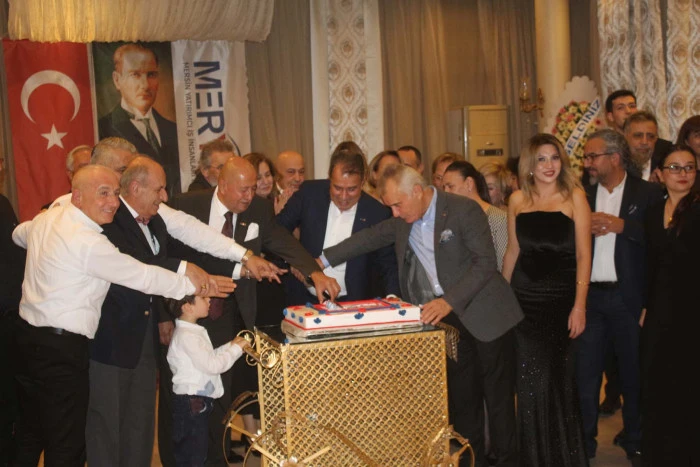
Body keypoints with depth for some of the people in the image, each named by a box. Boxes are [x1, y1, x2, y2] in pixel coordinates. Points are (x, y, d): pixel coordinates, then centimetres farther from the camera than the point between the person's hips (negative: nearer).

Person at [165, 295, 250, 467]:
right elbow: (212, 365, -26)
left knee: (199, 452, 17)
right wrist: (236, 349, -14)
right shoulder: (187, 336, -21)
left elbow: (208, 357, 18)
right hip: (192, 403, -10)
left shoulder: (192, 331, 13)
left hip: (198, 401, 10)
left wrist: (230, 346, 6)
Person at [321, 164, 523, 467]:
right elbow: (369, 238, 15)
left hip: (484, 315, -5)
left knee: (498, 396, 4)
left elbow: (486, 261, -20)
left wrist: (449, 301, -28)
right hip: (446, 319, 6)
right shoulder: (401, 222, 5)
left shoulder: (464, 210, -16)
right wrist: (322, 261, 10)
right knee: (461, 398, 11)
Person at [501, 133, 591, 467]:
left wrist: (580, 306, -12)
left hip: (561, 298, -2)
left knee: (558, 377, 5)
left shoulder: (574, 196, -2)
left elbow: (583, 255, -6)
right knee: (531, 380, 6)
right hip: (525, 299, 2)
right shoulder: (517, 200, 7)